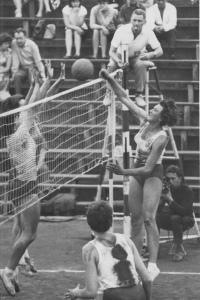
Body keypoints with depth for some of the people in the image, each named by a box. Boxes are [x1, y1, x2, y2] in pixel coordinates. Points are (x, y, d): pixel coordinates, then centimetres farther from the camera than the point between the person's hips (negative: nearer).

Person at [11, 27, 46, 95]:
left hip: (33, 67, -2)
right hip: (23, 68, 2)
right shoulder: (14, 44, -10)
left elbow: (38, 61, -15)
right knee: (16, 77, -27)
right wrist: (14, 72, -14)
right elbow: (15, 59, -8)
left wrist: (42, 75, -17)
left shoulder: (32, 44, -15)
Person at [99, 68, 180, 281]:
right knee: (135, 220, 7)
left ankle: (152, 265, -25)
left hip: (152, 175, -7)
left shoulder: (161, 138, -27)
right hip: (137, 172, 7)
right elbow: (124, 98, -4)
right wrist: (109, 79, -15)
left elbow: (147, 168, -26)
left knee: (148, 217, -21)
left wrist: (123, 172, -32)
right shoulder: (144, 120, -9)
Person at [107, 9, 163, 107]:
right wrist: (118, 61, -39)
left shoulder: (148, 32, -19)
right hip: (120, 56, -1)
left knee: (141, 65, -35)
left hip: (137, 57, 1)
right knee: (111, 65, -33)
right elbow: (112, 52, -17)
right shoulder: (122, 30, -23)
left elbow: (159, 50, -15)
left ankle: (139, 95, -19)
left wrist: (151, 55, -40)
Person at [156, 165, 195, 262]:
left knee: (175, 218, -38)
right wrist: (161, 199, -28)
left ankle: (179, 249, -27)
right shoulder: (167, 189, -5)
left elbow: (184, 211, -30)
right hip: (171, 216, 5)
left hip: (186, 220, -5)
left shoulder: (187, 191, -18)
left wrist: (170, 200, -37)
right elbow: (157, 210, -7)